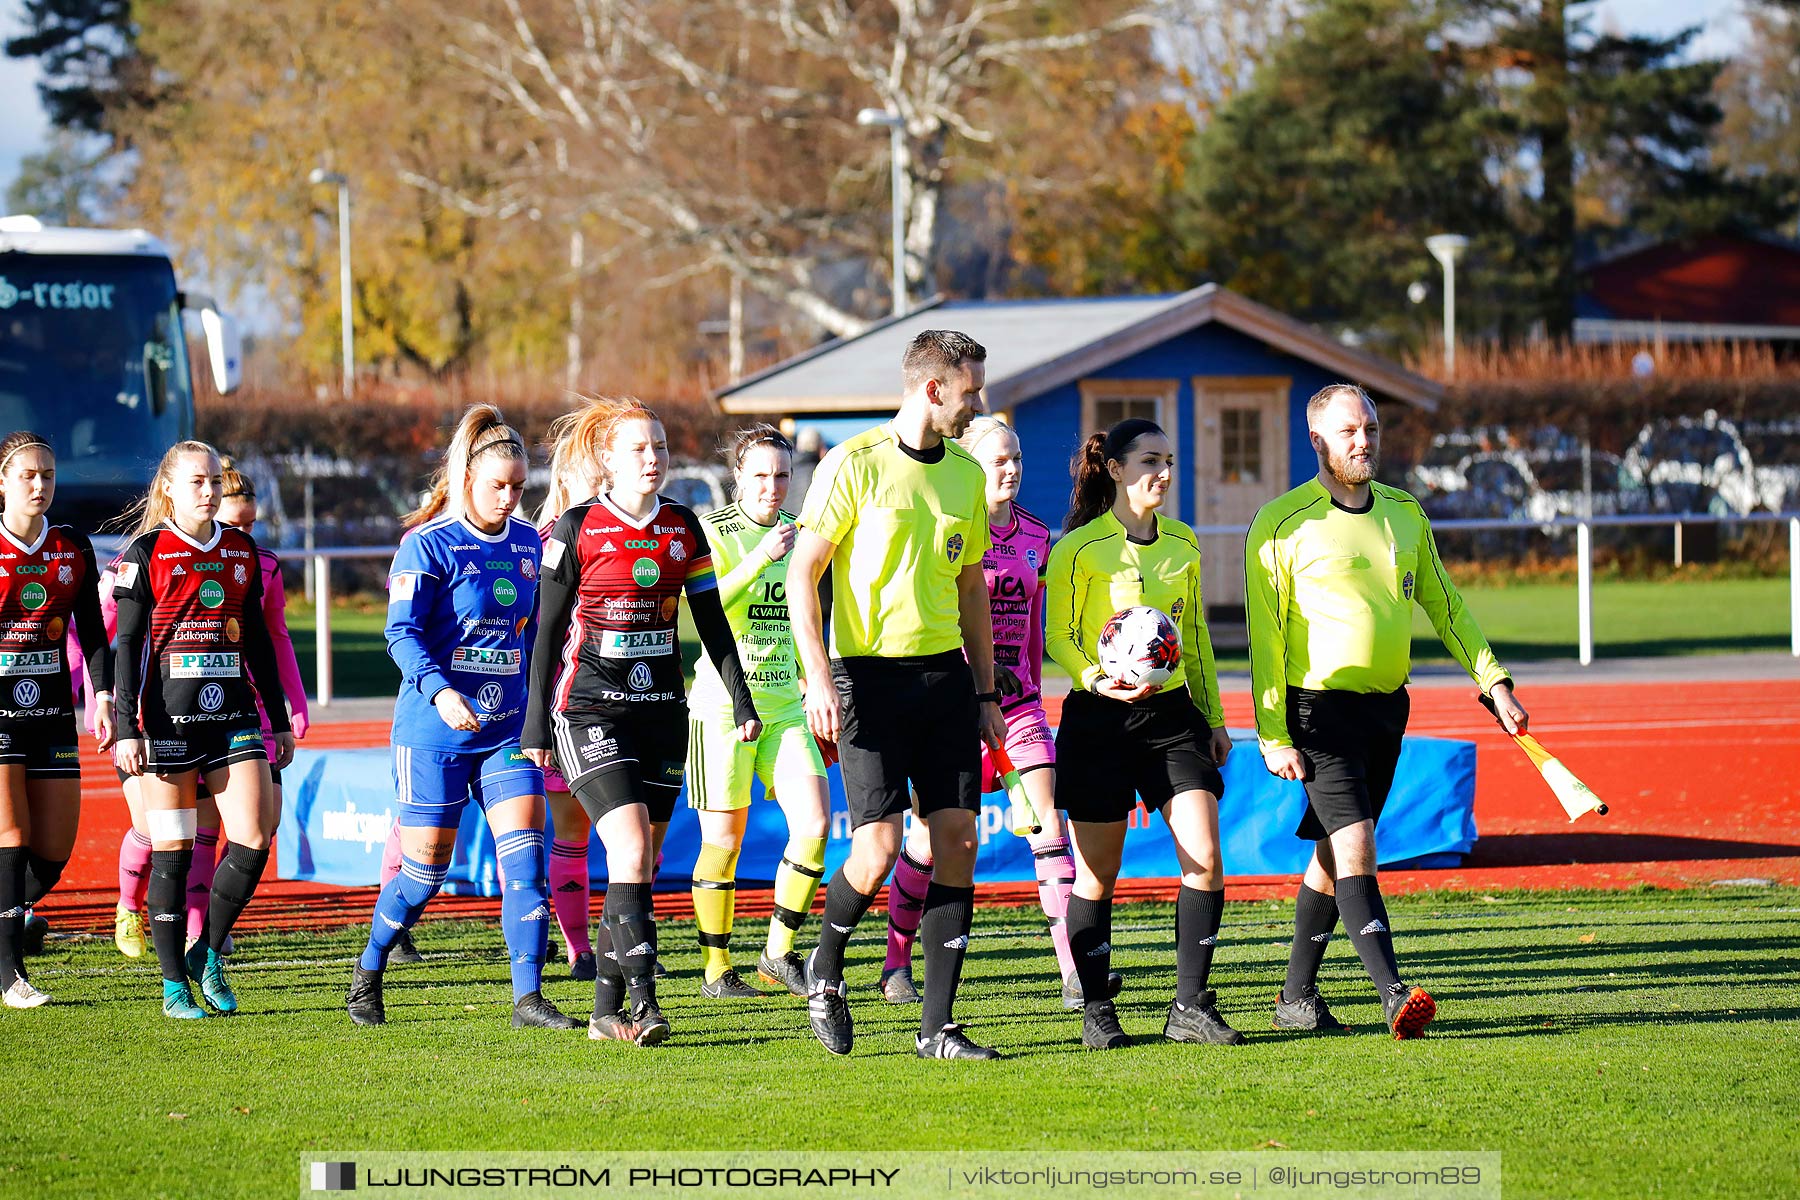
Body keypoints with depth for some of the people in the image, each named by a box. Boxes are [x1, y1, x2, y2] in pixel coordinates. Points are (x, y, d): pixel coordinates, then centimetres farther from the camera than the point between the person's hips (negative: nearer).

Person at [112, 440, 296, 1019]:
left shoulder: (241, 550, 11)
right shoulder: (146, 554, -1)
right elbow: (127, 644, -3)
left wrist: (279, 721, 17)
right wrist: (125, 728, -10)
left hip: (233, 714, 4)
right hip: (167, 717, -4)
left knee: (254, 837, -9)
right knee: (171, 852, -1)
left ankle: (207, 954, 10)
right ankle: (174, 985, 7)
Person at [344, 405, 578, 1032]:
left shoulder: (527, 544, 9)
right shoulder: (429, 545, -8)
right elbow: (402, 633, -15)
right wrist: (440, 691, -30)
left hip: (507, 729, 5)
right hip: (433, 734, -5)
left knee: (525, 855, -10)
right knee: (425, 869, 2)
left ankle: (528, 998, -10)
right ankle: (367, 974, 25)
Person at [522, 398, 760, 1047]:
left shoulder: (682, 528, 7)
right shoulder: (578, 529, -6)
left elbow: (711, 620, 13)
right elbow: (547, 629, -4)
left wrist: (741, 699, 6)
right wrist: (535, 723, -6)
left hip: (661, 709, 5)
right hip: (589, 709, -5)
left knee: (641, 863, 5)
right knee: (631, 851, -18)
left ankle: (607, 1011, 13)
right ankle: (643, 1002, -20)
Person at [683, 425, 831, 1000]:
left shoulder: (799, 533, 11)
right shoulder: (714, 532, -6)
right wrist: (760, 558, -30)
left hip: (785, 705, 5)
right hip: (722, 703, -5)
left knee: (814, 822, -8)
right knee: (723, 841, -1)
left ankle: (779, 952, 5)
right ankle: (717, 970, 9)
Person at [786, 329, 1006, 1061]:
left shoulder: (966, 474, 12)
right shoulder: (854, 464, -7)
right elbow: (802, 573, -7)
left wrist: (986, 692, 16)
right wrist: (819, 678, -15)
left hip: (945, 673, 6)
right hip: (871, 674, -6)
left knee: (957, 840, -2)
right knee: (879, 845, -12)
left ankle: (937, 1026, 3)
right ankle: (825, 969, 17)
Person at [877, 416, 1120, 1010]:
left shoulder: (1034, 536, 11)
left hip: (1016, 695, 5)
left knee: (1049, 818, -8)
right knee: (932, 831, 2)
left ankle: (1075, 972, -14)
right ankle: (897, 962, 20)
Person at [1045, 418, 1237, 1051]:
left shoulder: (1182, 544, 10)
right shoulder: (1079, 549, -6)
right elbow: (1058, 633, -3)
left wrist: (1214, 716, 20)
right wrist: (1096, 680, -21)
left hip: (1172, 713, 4)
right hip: (1099, 717, -4)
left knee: (1206, 859, -8)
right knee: (1097, 874, 0)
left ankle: (1191, 1008, 0)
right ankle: (1097, 1013, 12)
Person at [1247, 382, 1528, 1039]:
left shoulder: (1404, 512, 10)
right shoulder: (1282, 523, -7)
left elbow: (1443, 603, 19)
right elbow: (1265, 634, -8)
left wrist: (1493, 680, 10)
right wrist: (1273, 736, -12)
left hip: (1386, 706, 6)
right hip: (1320, 706, -6)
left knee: (1333, 854, 11)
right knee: (1354, 845, -17)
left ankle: (1297, 997, 21)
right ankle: (1395, 996, -25)